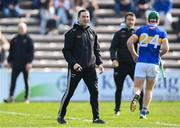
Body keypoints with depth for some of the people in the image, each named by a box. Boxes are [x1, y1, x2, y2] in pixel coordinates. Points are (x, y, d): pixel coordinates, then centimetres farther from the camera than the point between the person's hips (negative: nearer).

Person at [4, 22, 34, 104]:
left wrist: (29, 62, -14)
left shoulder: (28, 40, -1)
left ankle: (26, 98, 10)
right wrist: (9, 61, 9)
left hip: (25, 64, -3)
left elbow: (31, 51, -5)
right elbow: (11, 51, 14)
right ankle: (10, 97, -10)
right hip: (16, 64, 3)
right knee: (13, 80, -6)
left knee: (26, 81, 5)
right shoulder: (14, 40, 10)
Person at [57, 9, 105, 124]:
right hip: (75, 68, -4)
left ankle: (96, 117, 3)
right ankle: (61, 116, 15)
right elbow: (66, 51, -7)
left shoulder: (92, 33, 13)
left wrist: (100, 63, 5)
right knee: (69, 92, 2)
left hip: (90, 68, 4)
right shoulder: (72, 33, -4)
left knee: (94, 92, -3)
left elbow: (97, 50, 19)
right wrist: (73, 63, -18)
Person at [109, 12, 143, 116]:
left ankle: (142, 108, -5)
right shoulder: (119, 33, 5)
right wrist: (114, 59, -18)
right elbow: (113, 48, -1)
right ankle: (117, 109, 17)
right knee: (119, 88, 5)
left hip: (133, 64, 0)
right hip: (120, 65, 0)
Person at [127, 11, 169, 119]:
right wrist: (159, 55, 12)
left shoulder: (141, 30, 6)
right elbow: (165, 48, -8)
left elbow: (129, 42, -4)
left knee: (137, 87, 4)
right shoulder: (162, 32, 5)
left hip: (141, 62, 0)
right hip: (154, 64, 0)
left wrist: (134, 55, 10)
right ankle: (144, 112, 11)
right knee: (149, 89, 16)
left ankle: (136, 95, -31)